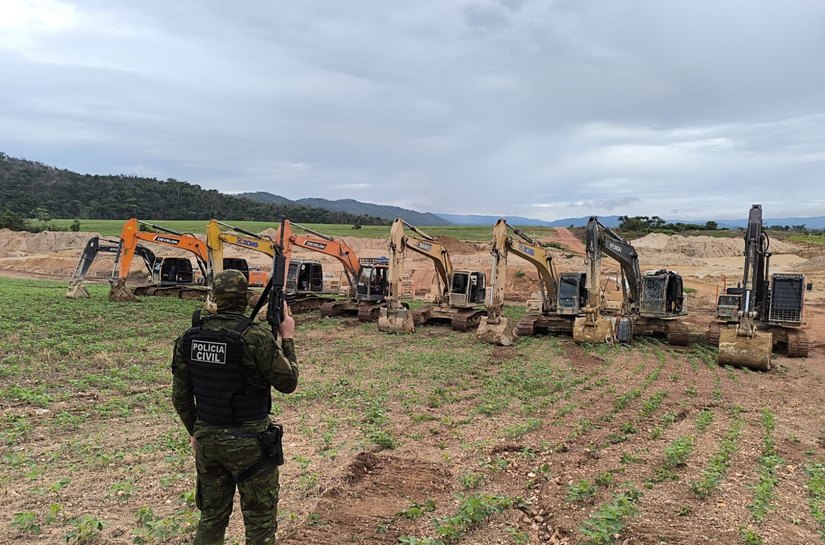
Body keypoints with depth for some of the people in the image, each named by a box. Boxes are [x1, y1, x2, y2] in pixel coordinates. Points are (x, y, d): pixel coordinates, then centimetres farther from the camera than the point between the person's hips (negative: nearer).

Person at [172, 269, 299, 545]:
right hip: (249, 443, -5)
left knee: (211, 517, 22)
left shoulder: (190, 336, -2)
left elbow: (180, 395, 6)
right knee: (260, 522, 10)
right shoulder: (256, 336, -20)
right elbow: (288, 383, -9)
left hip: (207, 439, 6)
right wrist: (287, 339, 2)